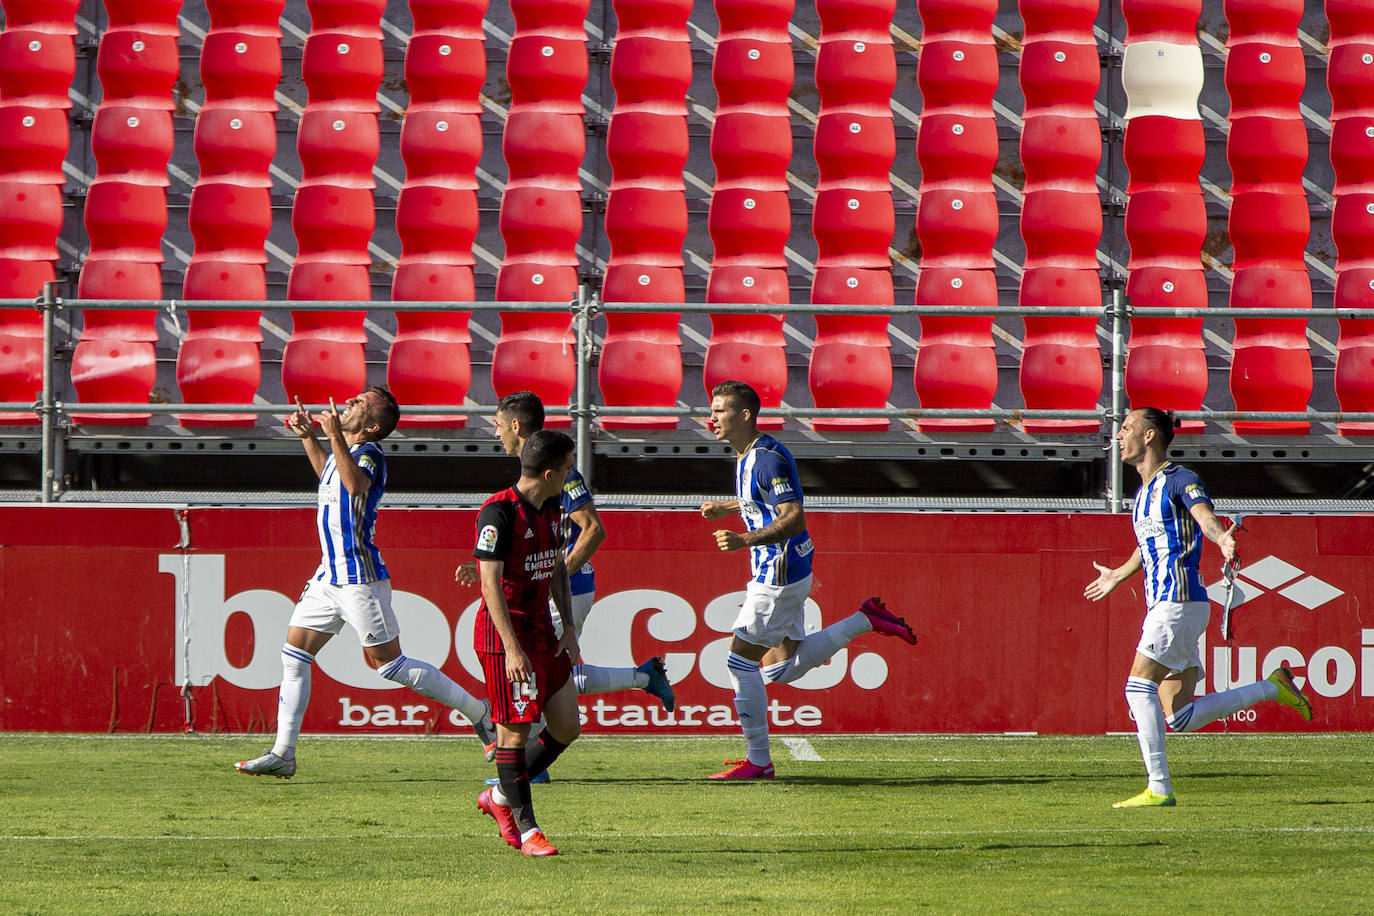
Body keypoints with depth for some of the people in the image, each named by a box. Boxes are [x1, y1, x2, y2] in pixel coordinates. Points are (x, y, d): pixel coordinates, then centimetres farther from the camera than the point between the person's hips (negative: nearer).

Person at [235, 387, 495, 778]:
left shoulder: (369, 452, -15)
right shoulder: (347, 452, 12)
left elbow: (355, 485, -39)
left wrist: (335, 435, -39)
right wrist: (308, 436, 31)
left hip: (360, 578, -9)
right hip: (330, 576, 9)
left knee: (389, 664, -6)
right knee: (294, 655, 5)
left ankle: (478, 712, 5)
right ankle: (283, 754, 7)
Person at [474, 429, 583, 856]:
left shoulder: (551, 509, 10)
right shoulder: (499, 513, -17)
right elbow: (491, 584, -20)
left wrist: (569, 626, 14)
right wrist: (512, 649, -24)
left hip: (542, 629, 9)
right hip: (504, 633, -9)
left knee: (567, 727, 7)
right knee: (514, 731, -6)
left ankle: (500, 797, 23)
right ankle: (525, 829, 1)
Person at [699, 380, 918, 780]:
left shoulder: (767, 458, -20)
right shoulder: (748, 455, 11)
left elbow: (794, 519, -26)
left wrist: (745, 540, -34)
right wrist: (724, 508, 21)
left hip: (780, 577, -10)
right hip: (774, 573, 10)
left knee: (740, 660, -5)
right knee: (781, 668, 15)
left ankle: (758, 761, 2)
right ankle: (866, 620, 18)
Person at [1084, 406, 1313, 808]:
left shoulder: (1178, 480, -7)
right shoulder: (1145, 491, 20)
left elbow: (1204, 515, -27)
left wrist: (1221, 538, -51)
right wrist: (1117, 576, 55)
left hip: (1179, 601, -9)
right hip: (1163, 605, 9)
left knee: (1139, 687, -14)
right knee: (1180, 716, 3)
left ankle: (1159, 789, -13)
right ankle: (1273, 687, 14)